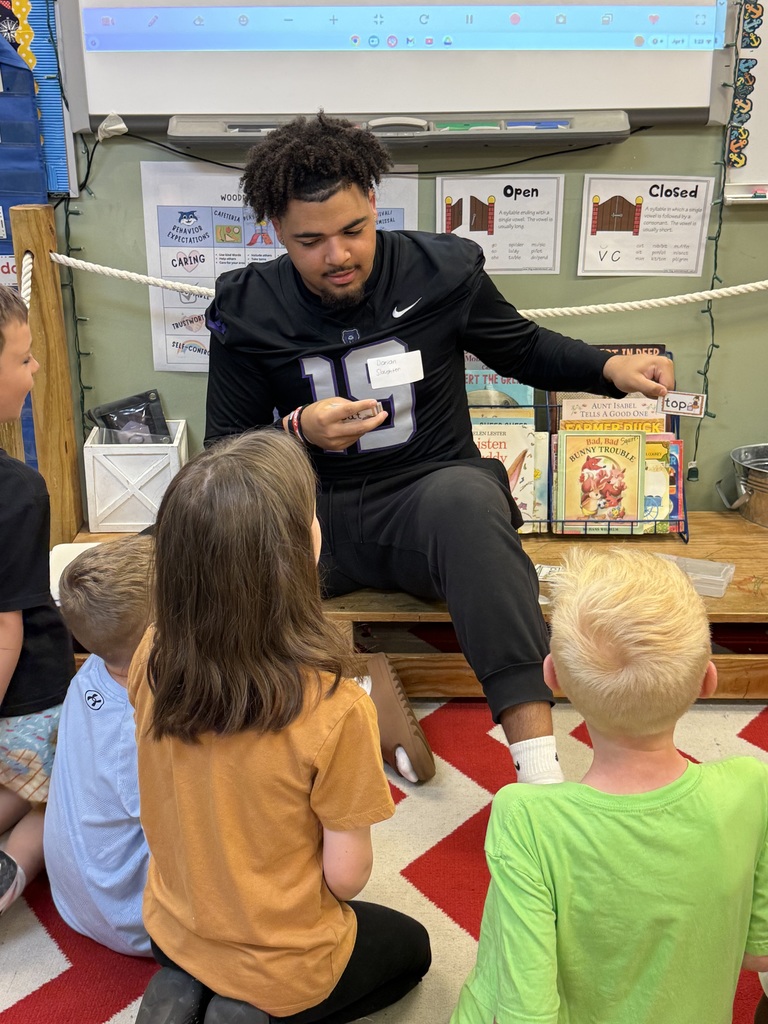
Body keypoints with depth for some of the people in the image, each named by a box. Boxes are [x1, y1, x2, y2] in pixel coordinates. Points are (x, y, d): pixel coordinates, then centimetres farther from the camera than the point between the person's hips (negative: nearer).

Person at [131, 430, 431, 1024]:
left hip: (172, 933, 5)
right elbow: (346, 878, -21)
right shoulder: (334, 708, -34)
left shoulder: (151, 660, -18)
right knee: (411, 947, 28)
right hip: (284, 970, -5)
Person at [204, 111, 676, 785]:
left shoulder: (441, 270, -1)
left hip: (430, 493, -1)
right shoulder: (247, 309, 1)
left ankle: (540, 768, -41)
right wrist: (299, 429, -17)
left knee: (466, 497, -39)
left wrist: (611, 368, -3)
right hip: (315, 512, 2)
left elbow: (525, 349, 15)